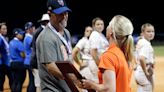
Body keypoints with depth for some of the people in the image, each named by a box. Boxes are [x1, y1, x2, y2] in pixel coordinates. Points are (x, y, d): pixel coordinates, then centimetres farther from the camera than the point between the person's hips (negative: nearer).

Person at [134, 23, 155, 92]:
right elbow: (142, 58, -32)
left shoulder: (140, 42, 10)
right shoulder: (146, 44, -18)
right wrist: (146, 72, -23)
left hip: (138, 71, 10)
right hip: (144, 73, -10)